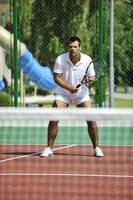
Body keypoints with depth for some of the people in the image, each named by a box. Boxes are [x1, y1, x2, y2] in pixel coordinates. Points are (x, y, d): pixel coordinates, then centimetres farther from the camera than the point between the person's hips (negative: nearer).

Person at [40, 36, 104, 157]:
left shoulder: (87, 60, -13)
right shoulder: (61, 59, -15)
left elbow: (92, 78, -5)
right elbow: (57, 78, -14)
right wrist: (69, 87, -28)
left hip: (82, 94, 0)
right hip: (63, 94, 0)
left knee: (91, 119, -12)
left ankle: (96, 148, 4)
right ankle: (49, 148, -1)